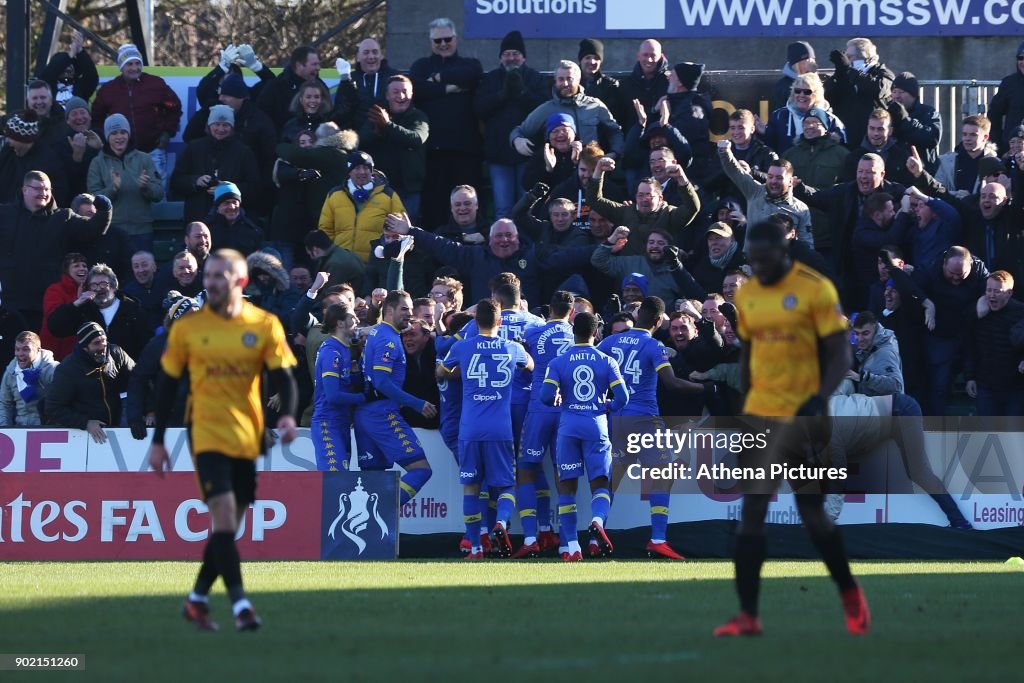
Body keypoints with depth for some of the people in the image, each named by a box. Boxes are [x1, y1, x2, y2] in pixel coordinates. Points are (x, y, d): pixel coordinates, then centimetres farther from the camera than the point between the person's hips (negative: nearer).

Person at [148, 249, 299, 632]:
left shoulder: (265, 326, 1)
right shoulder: (186, 328, 0)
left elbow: (283, 377, 0)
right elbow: (167, 385, 6)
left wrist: (287, 415, -21)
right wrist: (158, 441, 6)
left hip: (248, 437, 3)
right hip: (207, 432, -2)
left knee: (230, 524, 8)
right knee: (224, 512, -17)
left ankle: (197, 599, 24)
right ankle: (239, 604, -19)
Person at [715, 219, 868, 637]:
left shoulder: (816, 290, -10)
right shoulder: (746, 296, 8)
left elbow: (840, 355, -11)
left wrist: (820, 399, -25)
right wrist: (741, 414, 16)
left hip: (802, 416, -5)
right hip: (759, 414, 5)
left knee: (812, 514, 2)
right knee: (751, 511, -3)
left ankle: (850, 594, 25)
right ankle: (747, 615, -2)